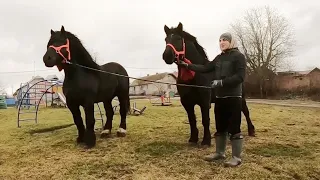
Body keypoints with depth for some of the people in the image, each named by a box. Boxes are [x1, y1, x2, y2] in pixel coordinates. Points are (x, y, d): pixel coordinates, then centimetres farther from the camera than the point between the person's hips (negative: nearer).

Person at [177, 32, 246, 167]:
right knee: (220, 127, 13)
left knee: (234, 127, -2)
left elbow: (240, 77, -16)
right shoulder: (219, 58, 14)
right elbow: (205, 68, 8)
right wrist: (187, 66, 2)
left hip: (233, 97, -7)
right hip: (220, 97, 7)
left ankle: (236, 157, 9)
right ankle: (219, 153, 26)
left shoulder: (238, 56, -6)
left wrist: (221, 82, -23)